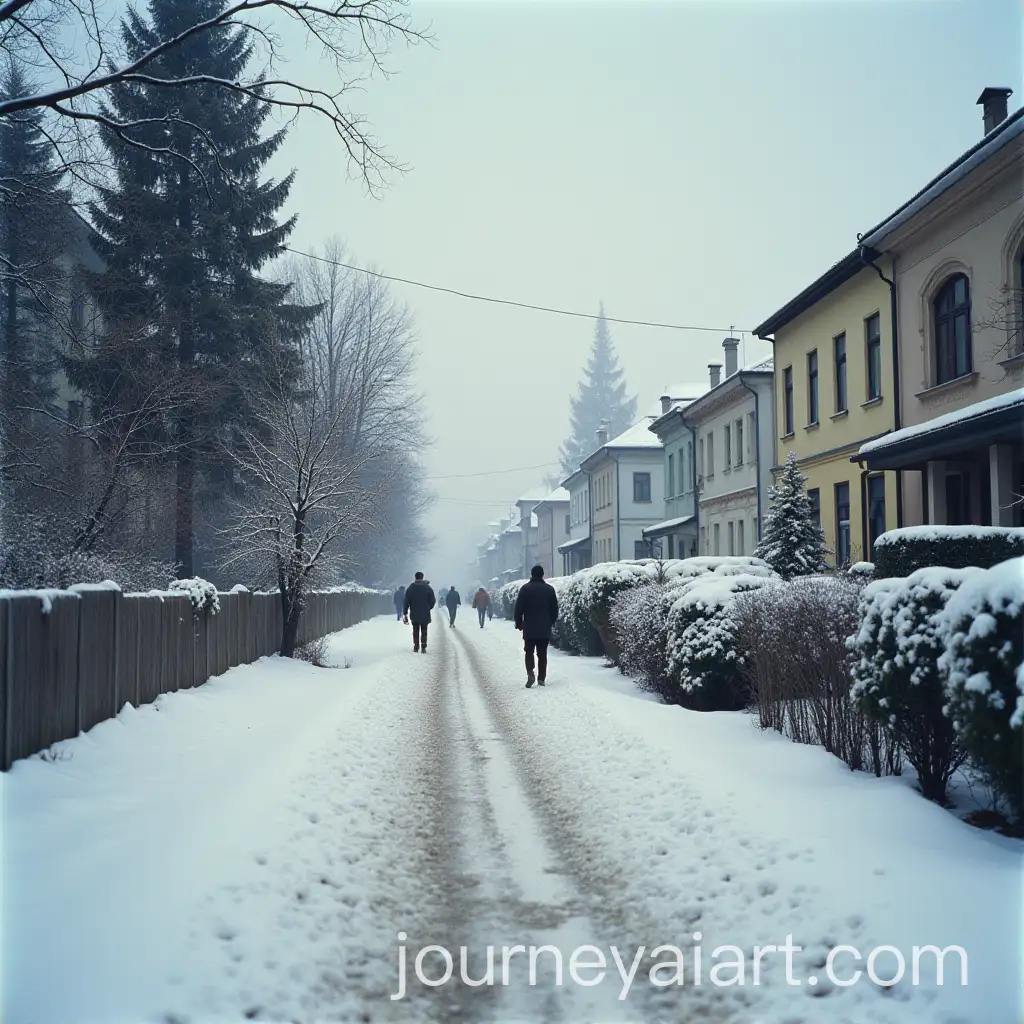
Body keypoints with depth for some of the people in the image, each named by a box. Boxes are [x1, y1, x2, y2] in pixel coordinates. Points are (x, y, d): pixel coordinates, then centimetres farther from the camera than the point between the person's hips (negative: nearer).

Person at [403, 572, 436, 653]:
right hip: (425, 615, -1)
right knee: (424, 631, 7)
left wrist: (405, 613, 2)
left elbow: (406, 602, -3)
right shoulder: (427, 588, -4)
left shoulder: (410, 588, -2)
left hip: (414, 614, 1)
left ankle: (416, 648, 8)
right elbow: (433, 601, -3)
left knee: (415, 631, 11)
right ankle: (423, 648, 1)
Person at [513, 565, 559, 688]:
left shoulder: (525, 588, -4)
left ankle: (530, 672, -18)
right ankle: (541, 678, 7)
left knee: (529, 651, 4)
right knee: (542, 653, 8)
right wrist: (551, 622, 18)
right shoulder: (549, 589, 3)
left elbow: (518, 608, -4)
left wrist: (519, 623, 7)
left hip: (529, 628, -2)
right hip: (545, 629, 2)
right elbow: (555, 608, 7)